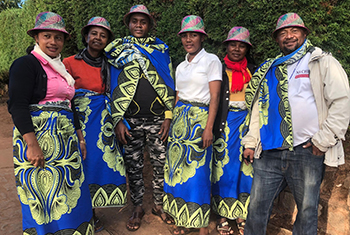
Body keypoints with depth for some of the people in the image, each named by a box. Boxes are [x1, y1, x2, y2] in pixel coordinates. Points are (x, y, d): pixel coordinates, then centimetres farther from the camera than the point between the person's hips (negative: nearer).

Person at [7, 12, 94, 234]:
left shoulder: (61, 69, 19)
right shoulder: (26, 64, -4)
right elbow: (18, 106, -14)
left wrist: (79, 137, 18)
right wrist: (32, 145, -23)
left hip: (66, 139, 8)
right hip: (38, 138, -7)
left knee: (70, 194, 9)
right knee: (43, 196, -2)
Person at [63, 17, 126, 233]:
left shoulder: (108, 65, 10)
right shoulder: (71, 63, -3)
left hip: (103, 121, 4)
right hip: (80, 119, -4)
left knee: (100, 161, 5)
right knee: (82, 164, 0)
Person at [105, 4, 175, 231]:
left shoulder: (161, 49, 9)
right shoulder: (118, 49, 8)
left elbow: (169, 84, 6)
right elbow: (115, 86, 5)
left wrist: (168, 117, -2)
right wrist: (118, 120, -4)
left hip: (157, 118, 1)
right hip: (131, 120, 0)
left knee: (161, 164, 7)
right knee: (134, 165, 8)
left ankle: (159, 204, 27)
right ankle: (138, 208, 25)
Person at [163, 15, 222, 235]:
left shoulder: (211, 60, -2)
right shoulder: (181, 66, 17)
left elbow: (214, 97, -9)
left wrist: (209, 128, -17)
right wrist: (174, 122, 11)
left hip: (200, 118, -6)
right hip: (180, 118, 6)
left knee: (198, 171, -5)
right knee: (178, 169, 6)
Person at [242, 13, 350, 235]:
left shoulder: (322, 62, 1)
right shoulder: (269, 69, 16)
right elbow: (258, 109, 16)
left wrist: (323, 140, -11)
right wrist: (251, 142, 11)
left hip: (306, 151, -4)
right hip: (269, 152, 4)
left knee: (307, 210, 9)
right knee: (257, 207, 10)